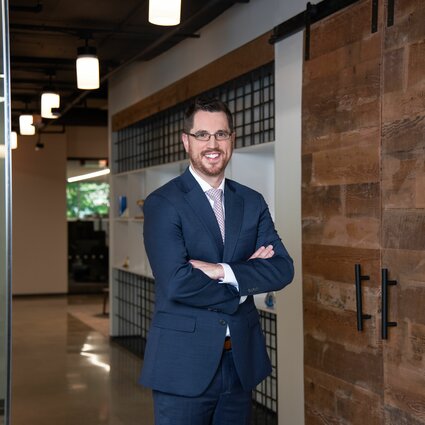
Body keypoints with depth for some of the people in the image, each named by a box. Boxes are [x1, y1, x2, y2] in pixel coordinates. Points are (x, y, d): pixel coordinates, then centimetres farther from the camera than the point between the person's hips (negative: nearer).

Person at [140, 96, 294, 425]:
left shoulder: (252, 202, 8)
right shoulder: (162, 204, -8)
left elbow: (282, 269, -3)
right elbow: (177, 283, -20)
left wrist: (222, 271, -17)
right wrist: (244, 284, -8)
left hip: (241, 360, 5)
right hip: (184, 363, -5)